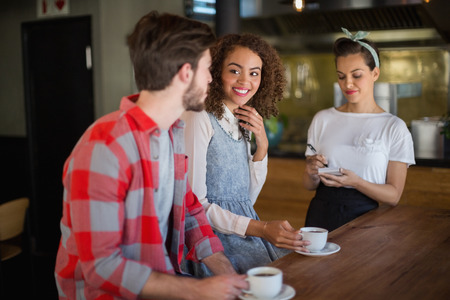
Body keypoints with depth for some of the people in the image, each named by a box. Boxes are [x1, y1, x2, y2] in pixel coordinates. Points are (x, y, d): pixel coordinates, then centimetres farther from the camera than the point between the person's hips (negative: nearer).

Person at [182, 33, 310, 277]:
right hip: (214, 235, -7)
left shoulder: (243, 122, 12)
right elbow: (195, 203, -16)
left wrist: (262, 145, 0)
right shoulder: (198, 118, -13)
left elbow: (247, 198, 12)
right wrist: (262, 229, -20)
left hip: (243, 228, 7)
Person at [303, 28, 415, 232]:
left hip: (366, 217, -2)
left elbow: (393, 195, -1)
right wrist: (313, 174, -6)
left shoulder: (394, 128, 2)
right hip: (322, 214, 2)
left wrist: (355, 182, -16)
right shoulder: (322, 120, 9)